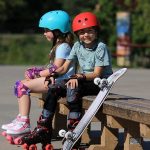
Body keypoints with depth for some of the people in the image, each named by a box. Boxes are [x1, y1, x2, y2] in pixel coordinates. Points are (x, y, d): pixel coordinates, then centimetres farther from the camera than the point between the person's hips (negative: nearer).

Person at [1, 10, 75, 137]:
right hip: (55, 79, 11)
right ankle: (21, 118, 4)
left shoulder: (63, 47, -11)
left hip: (59, 81, -11)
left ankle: (24, 123, -16)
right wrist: (41, 72, 5)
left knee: (22, 86, -14)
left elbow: (56, 69, -19)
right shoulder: (59, 45, 21)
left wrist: (38, 74, -9)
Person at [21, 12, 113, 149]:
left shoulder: (101, 47, -14)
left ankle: (73, 130, -33)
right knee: (54, 87, -11)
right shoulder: (77, 46, 6)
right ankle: (43, 128, -10)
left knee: (73, 87, -33)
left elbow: (97, 74, -21)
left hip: (101, 82, -7)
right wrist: (53, 75, -16)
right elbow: (64, 67, 4)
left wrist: (79, 77, -35)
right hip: (83, 80, 7)